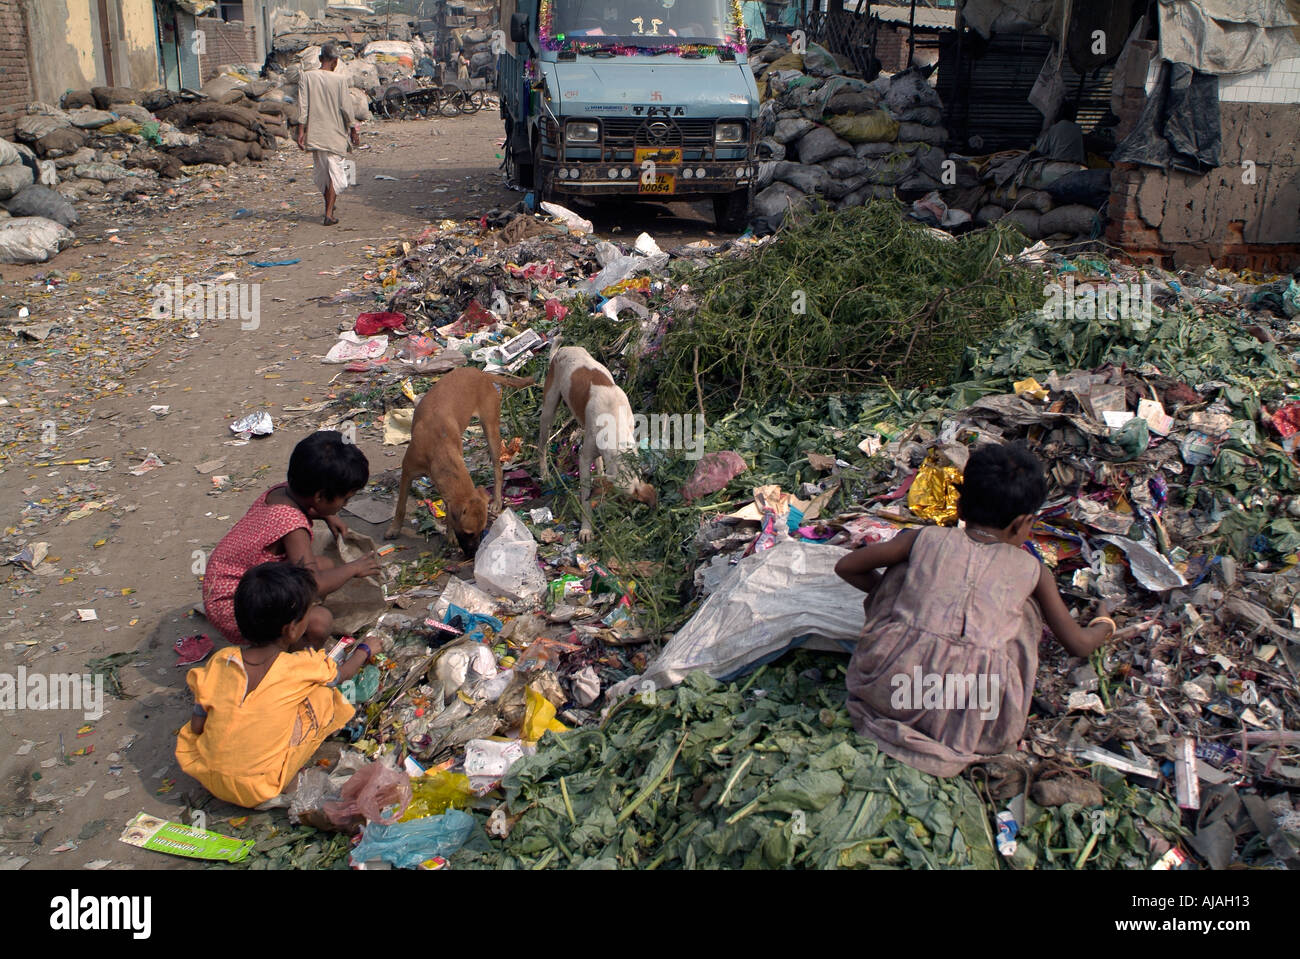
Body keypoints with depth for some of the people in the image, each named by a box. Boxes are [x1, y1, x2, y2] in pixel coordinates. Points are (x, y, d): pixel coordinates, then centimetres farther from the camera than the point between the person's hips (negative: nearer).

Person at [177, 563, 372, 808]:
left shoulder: (219, 662, -7)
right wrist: (364, 650, 31)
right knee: (322, 694, 2)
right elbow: (344, 673, 10)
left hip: (205, 776, 4)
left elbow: (196, 727, 0)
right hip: (261, 790, -4)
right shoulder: (304, 667, -13)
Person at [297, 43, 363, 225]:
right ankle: (329, 214, -6)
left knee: (321, 172, 18)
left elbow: (303, 106, -4)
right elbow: (346, 107, -6)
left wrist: (301, 131, -1)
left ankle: (329, 207, 32)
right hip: (335, 134, -3)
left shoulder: (306, 77, -1)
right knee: (335, 173, 1)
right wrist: (354, 130, 5)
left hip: (314, 133, 3)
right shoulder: (340, 79, -7)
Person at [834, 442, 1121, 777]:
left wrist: (881, 589, 37)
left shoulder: (927, 538, 10)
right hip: (976, 719, -1)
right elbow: (1078, 644, 20)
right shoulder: (1032, 571, 10)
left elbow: (846, 567, 18)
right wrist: (1105, 624, 43)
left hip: (888, 690, 2)